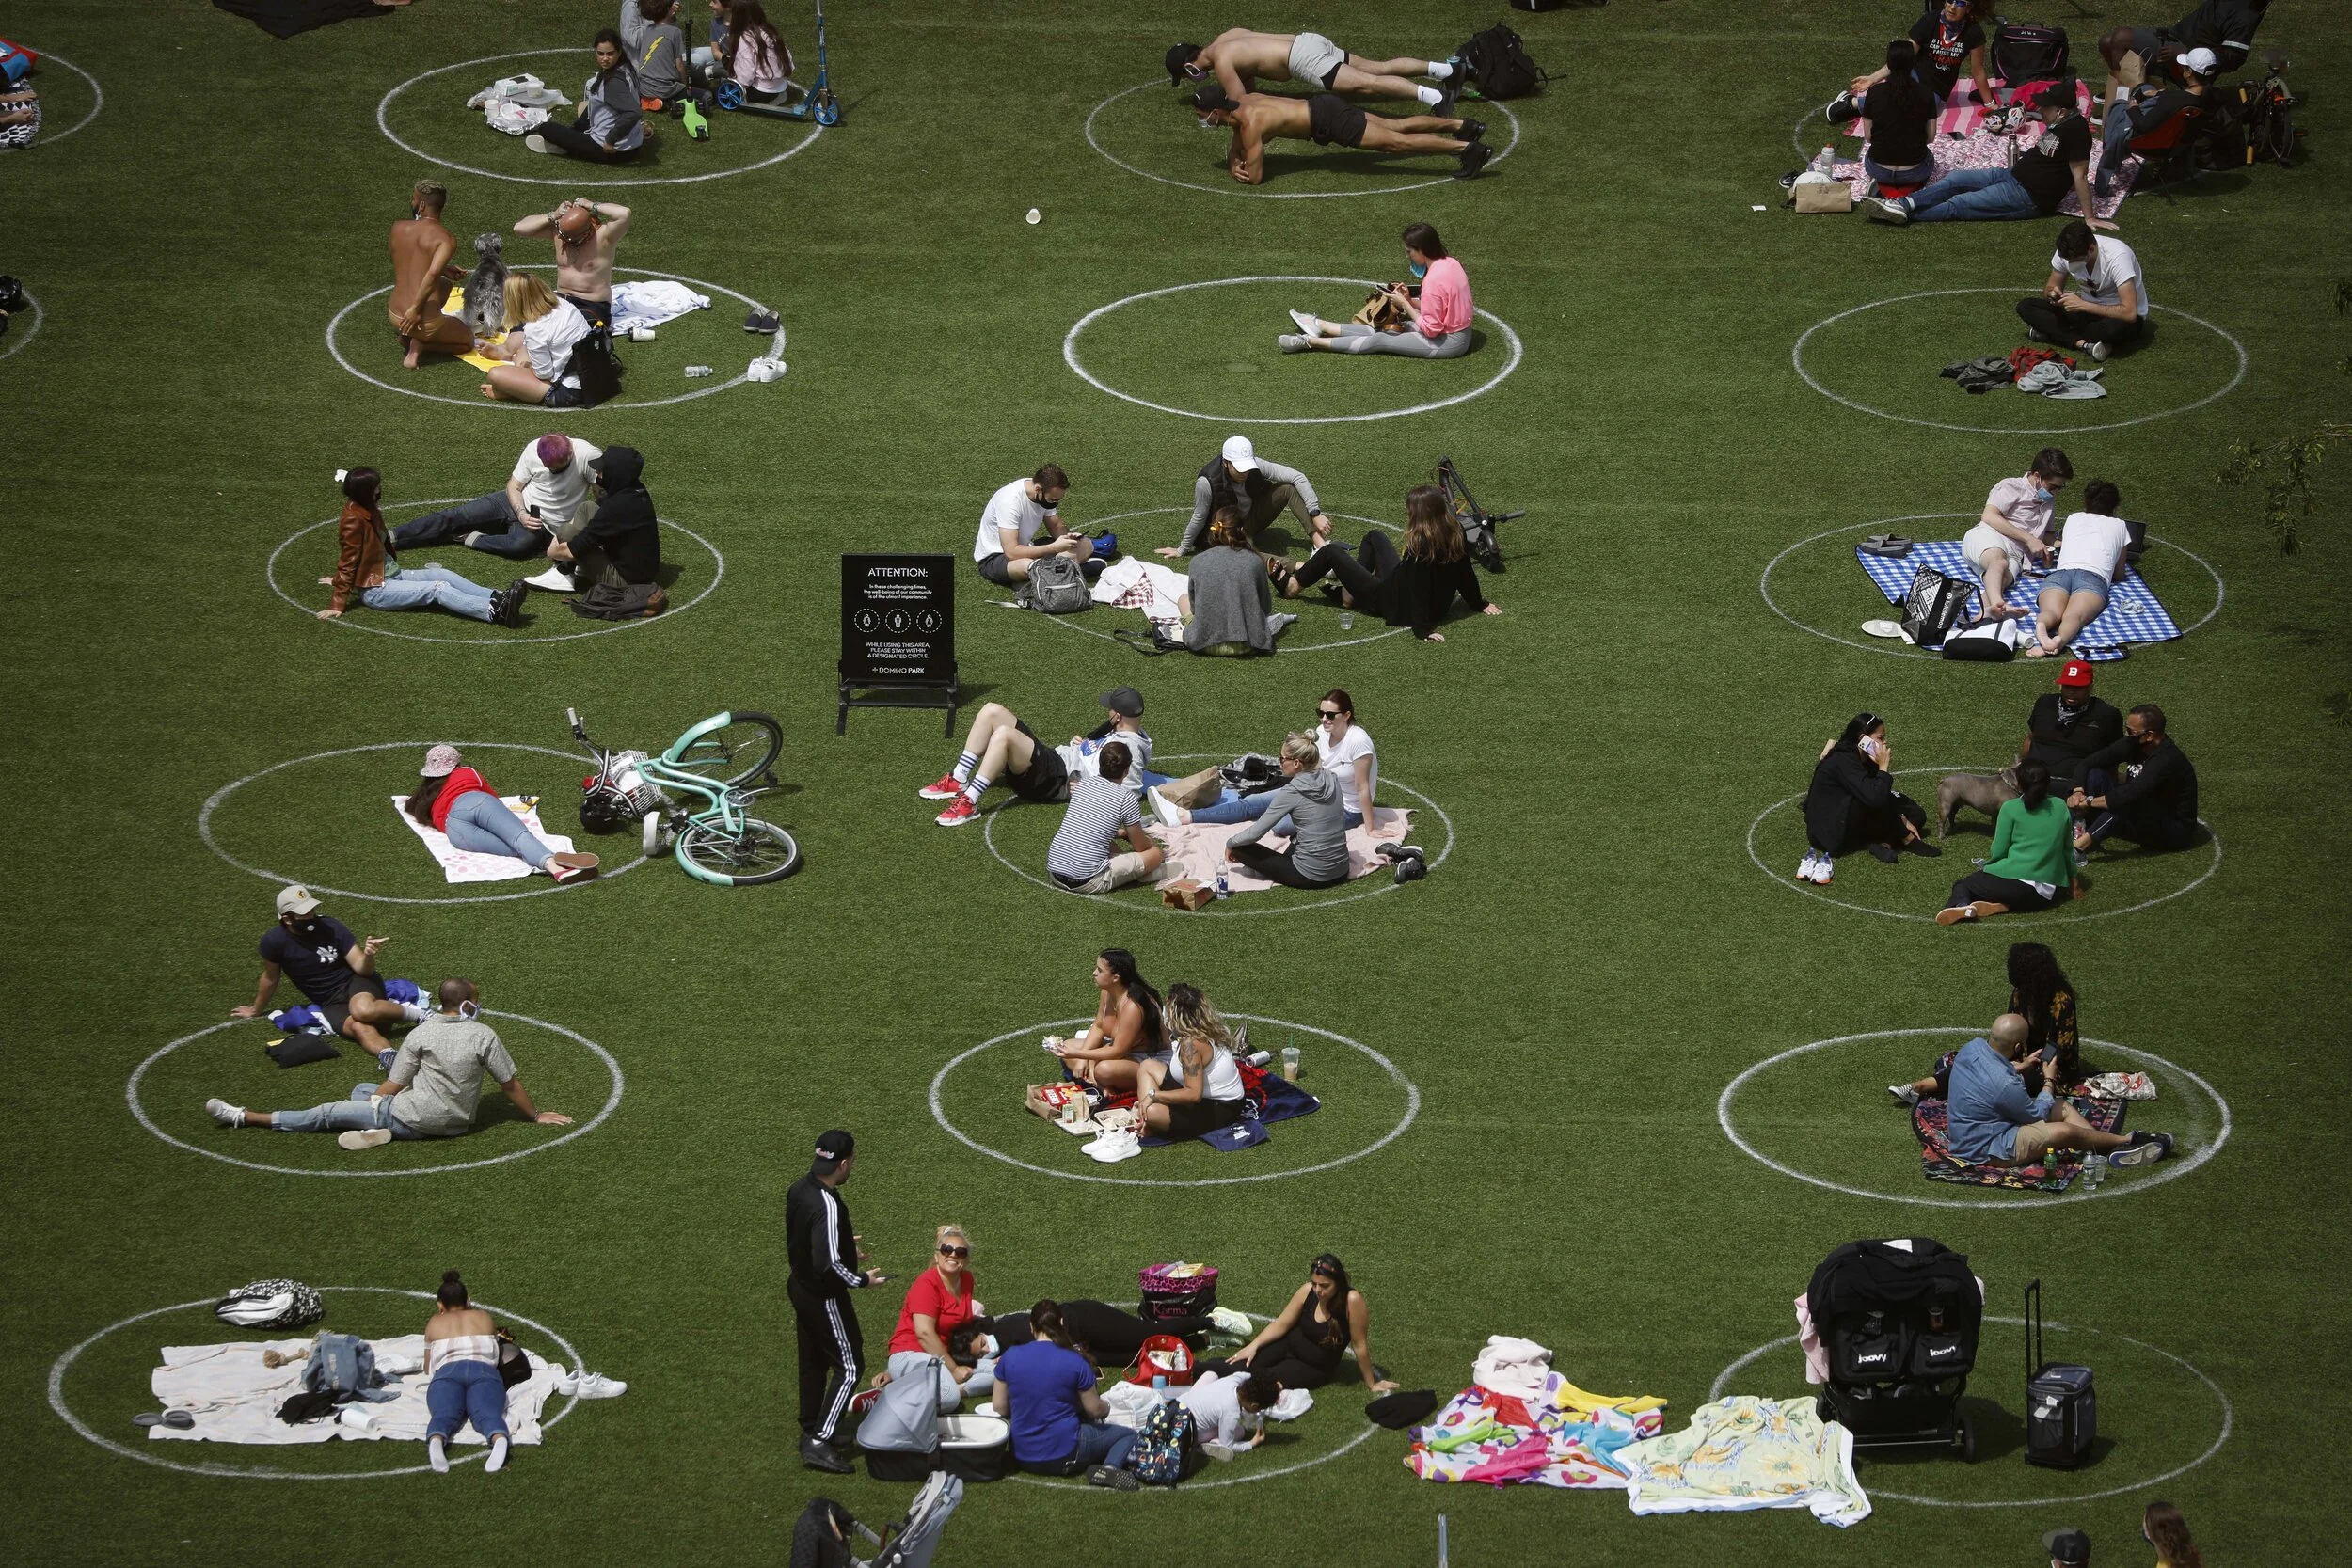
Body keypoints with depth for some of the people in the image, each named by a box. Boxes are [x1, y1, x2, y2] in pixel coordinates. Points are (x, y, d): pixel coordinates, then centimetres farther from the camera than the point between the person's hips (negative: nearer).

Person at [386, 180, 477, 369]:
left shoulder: (398, 229, 2)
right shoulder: (445, 239, -14)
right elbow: (432, 273, -31)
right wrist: (416, 309, -24)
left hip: (395, 316, 6)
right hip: (425, 322, -6)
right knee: (467, 340, 26)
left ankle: (409, 337, 14)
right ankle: (420, 345, -1)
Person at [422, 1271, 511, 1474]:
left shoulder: (435, 1323, 29)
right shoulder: (484, 1318, 32)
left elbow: (427, 1368, 35)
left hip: (447, 1372, 0)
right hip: (484, 1370, 0)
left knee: (445, 1413, -26)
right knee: (488, 1413, -26)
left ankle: (436, 1440, -63)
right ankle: (499, 1439, -63)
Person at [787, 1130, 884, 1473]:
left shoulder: (799, 1190, -1)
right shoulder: (827, 1206, -30)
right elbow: (827, 1265, -30)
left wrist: (844, 1248, 20)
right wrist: (862, 1280, -15)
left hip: (801, 1287, 9)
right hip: (824, 1297, -9)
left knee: (814, 1362, 22)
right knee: (849, 1367, 0)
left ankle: (811, 1432, 34)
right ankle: (820, 1443, -3)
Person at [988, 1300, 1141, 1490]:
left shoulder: (1010, 1356, -5)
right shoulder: (1075, 1362, -13)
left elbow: (998, 1407, 2)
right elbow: (1095, 1410, -2)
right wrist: (1107, 1408, 22)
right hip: (1064, 1456, -6)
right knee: (1129, 1435, 11)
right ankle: (1109, 1468, -16)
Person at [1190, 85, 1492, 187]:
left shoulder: (1251, 123, -22)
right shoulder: (1240, 103, 5)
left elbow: (1254, 177, -22)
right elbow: (1236, 148, 21)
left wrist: (1237, 170, -2)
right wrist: (1234, 163, -1)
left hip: (1330, 120, -9)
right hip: (1324, 107, 9)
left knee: (1398, 142, -10)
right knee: (1397, 127, 18)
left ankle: (1468, 148, -14)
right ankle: (1462, 127, 25)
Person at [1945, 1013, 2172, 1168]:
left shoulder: (1973, 1047, -10)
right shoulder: (2005, 1085, -35)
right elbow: (2038, 1114, -14)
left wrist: (2021, 1066, 11)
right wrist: (2049, 1080, -1)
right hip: (1985, 1149, -10)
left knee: (2063, 1108, 6)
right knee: (2066, 1131, -18)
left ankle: (2113, 1147, 1)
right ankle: (2127, 1141, 2)